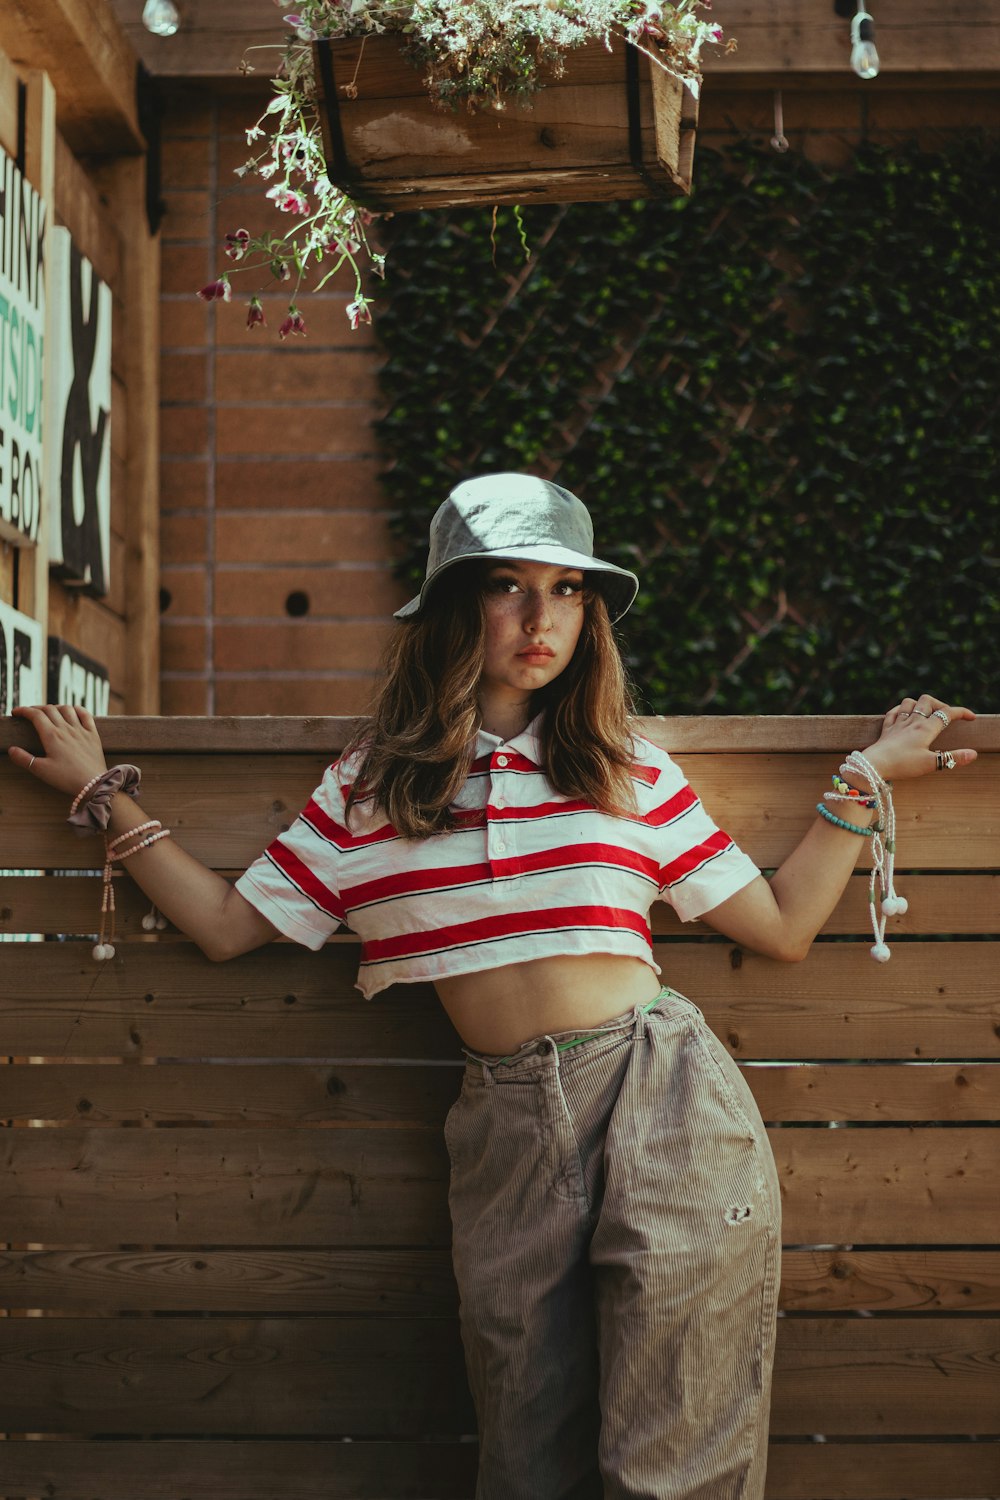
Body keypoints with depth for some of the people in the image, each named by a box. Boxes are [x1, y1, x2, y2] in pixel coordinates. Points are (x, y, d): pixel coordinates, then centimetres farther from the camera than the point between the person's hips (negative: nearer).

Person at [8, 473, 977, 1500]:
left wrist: (866, 779, 12)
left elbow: (783, 926, 13)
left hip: (661, 1103, -1)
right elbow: (227, 924, 13)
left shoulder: (629, 771, 9)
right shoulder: (371, 787, 10)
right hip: (507, 1124, 1)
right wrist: (103, 793, 16)